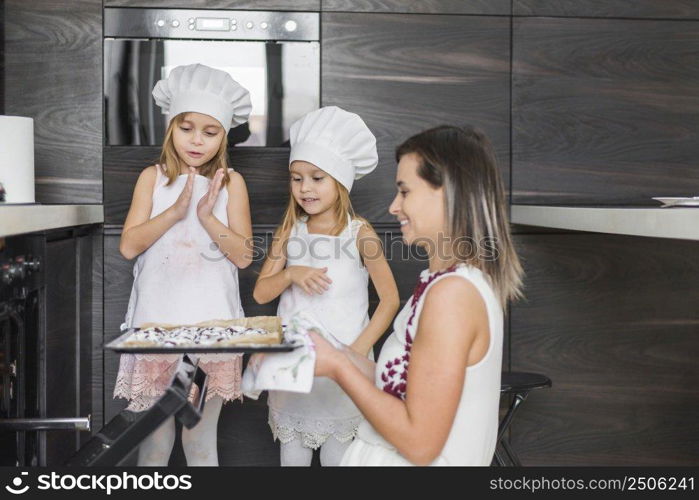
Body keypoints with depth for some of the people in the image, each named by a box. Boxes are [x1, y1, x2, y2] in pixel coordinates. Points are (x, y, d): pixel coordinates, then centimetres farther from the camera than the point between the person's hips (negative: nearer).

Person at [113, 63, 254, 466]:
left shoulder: (231, 182, 1)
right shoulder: (153, 177, 3)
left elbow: (243, 256, -5)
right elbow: (129, 246, -6)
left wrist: (208, 217, -17)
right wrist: (175, 211, -16)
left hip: (212, 324, 0)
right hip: (156, 322, 1)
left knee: (201, 441, 9)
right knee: (154, 442, 8)